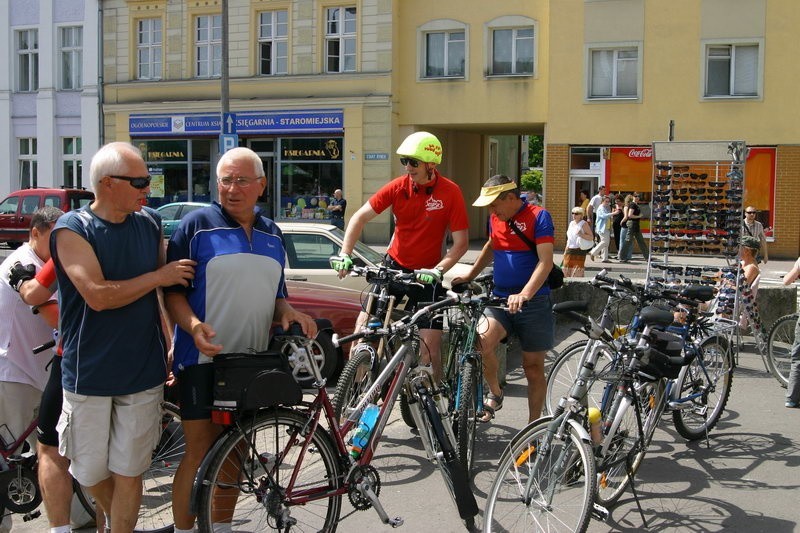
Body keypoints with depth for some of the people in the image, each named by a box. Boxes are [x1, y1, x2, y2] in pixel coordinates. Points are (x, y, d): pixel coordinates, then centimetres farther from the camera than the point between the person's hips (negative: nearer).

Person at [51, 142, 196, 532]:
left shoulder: (150, 223, 4)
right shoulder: (72, 230, -10)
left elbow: (170, 289, 15)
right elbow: (98, 296, -21)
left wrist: (172, 346, 14)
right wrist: (159, 277, -15)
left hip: (143, 372, 2)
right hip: (89, 374, -2)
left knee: (129, 472, 6)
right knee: (91, 472, 12)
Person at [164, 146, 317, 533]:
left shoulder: (272, 234, 14)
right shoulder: (197, 225, -4)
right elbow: (172, 289, -7)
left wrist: (289, 313, 0)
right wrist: (193, 325, -24)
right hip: (203, 358, -5)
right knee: (200, 453, -3)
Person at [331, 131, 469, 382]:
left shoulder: (450, 192, -12)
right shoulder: (398, 187, -6)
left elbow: (461, 242, -12)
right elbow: (360, 217, -4)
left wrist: (438, 270, -25)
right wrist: (345, 254, -15)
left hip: (426, 276, -2)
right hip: (394, 267, 3)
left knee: (429, 350, -5)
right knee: (363, 326, -6)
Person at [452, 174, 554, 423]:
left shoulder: (538, 216, -9)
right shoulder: (495, 218, 10)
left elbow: (545, 262, -19)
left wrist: (524, 295, -31)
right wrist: (469, 276, 27)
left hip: (533, 300, -4)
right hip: (500, 298, 4)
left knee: (533, 366, 2)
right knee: (482, 341, -23)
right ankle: (495, 394, 2)